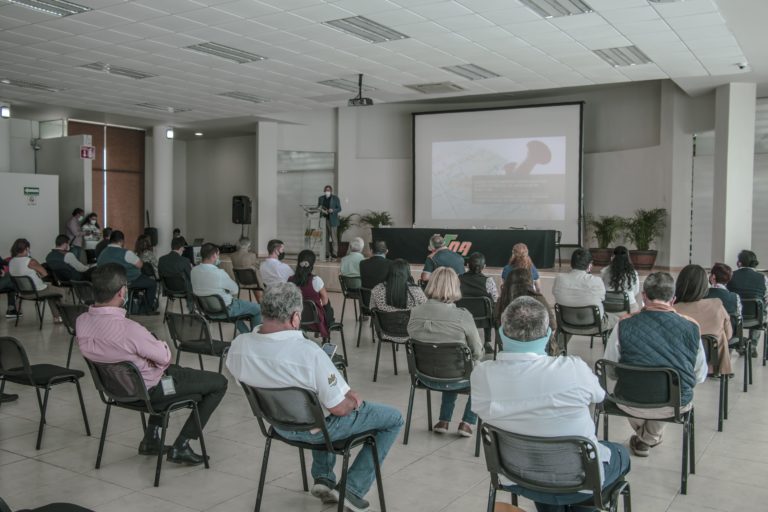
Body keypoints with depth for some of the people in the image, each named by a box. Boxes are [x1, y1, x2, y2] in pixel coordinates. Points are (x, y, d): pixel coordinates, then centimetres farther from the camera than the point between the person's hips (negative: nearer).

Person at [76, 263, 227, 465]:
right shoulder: (128, 329, -36)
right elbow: (164, 357, -20)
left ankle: (151, 438, 32)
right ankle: (180, 447, 7)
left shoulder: (81, 321, -12)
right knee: (219, 383, 4)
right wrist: (163, 346, 2)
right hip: (149, 390, -8)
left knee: (175, 370, 36)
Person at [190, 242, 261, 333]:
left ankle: (245, 333, 42)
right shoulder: (219, 273, -31)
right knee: (257, 308, 10)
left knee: (236, 302, 36)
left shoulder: (193, 271, -10)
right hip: (225, 310, -8)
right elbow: (235, 290, -16)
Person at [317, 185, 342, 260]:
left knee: (333, 237, -4)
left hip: (332, 220, -3)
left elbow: (339, 208, 2)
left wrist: (333, 210, -16)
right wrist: (321, 210, -6)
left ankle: (334, 254, -2)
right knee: (325, 238, 4)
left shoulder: (335, 198, 3)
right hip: (324, 219, 3)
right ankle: (326, 254, 8)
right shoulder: (321, 198, 13)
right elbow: (318, 208, 17)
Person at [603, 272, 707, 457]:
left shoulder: (624, 325, -11)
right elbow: (700, 376, 2)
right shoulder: (691, 327, -8)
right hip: (677, 405, 1)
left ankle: (643, 438, 49)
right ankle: (649, 439, 44)